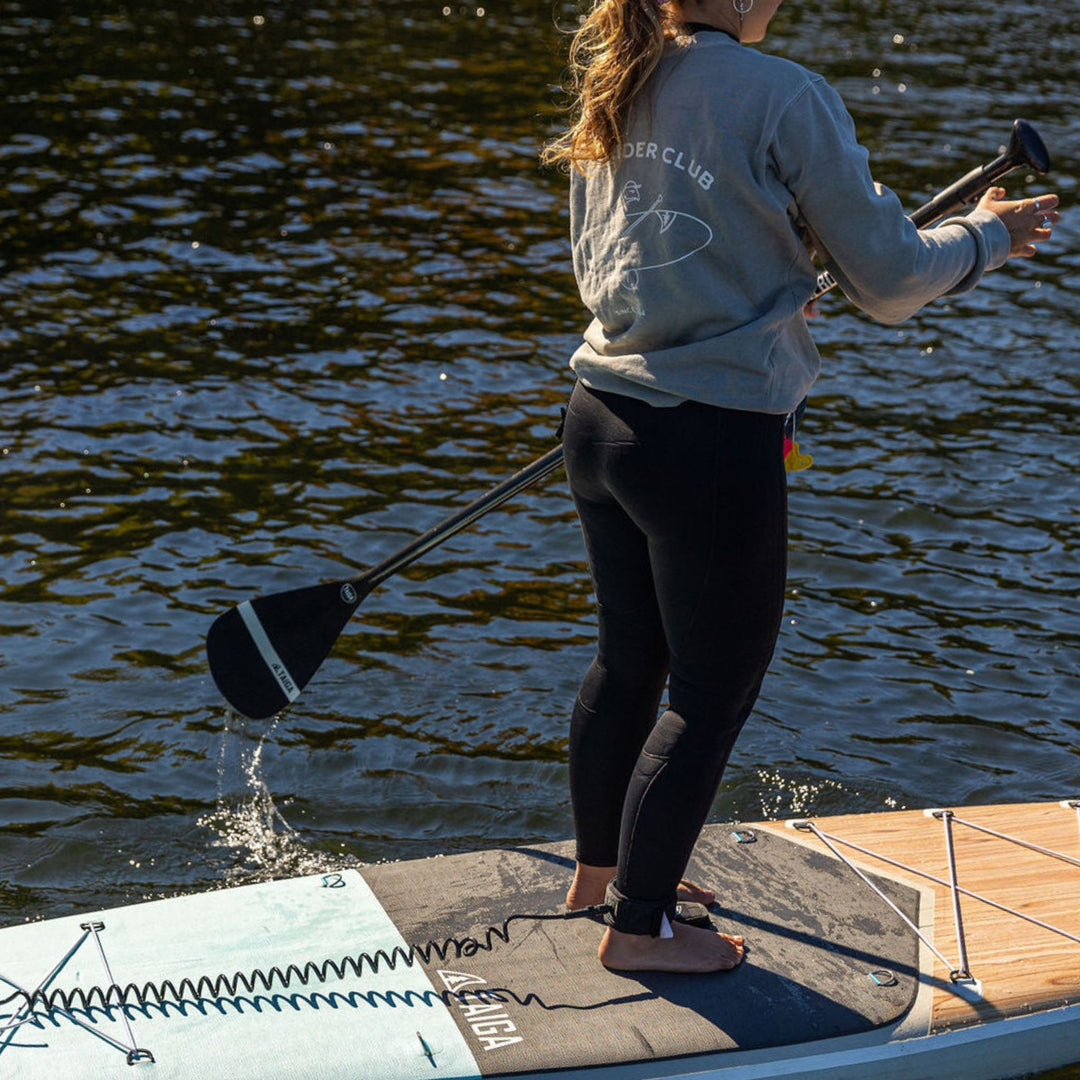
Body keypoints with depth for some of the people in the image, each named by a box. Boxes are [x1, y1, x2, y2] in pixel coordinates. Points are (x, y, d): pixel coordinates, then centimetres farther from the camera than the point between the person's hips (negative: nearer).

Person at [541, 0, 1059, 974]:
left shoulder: (615, 90, 7)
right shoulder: (785, 99, -15)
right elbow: (887, 281, -8)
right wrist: (985, 234, 11)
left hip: (601, 416, 8)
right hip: (713, 446, -7)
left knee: (629, 658, 22)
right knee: (714, 689, 9)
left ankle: (599, 868, 40)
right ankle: (641, 925, 21)